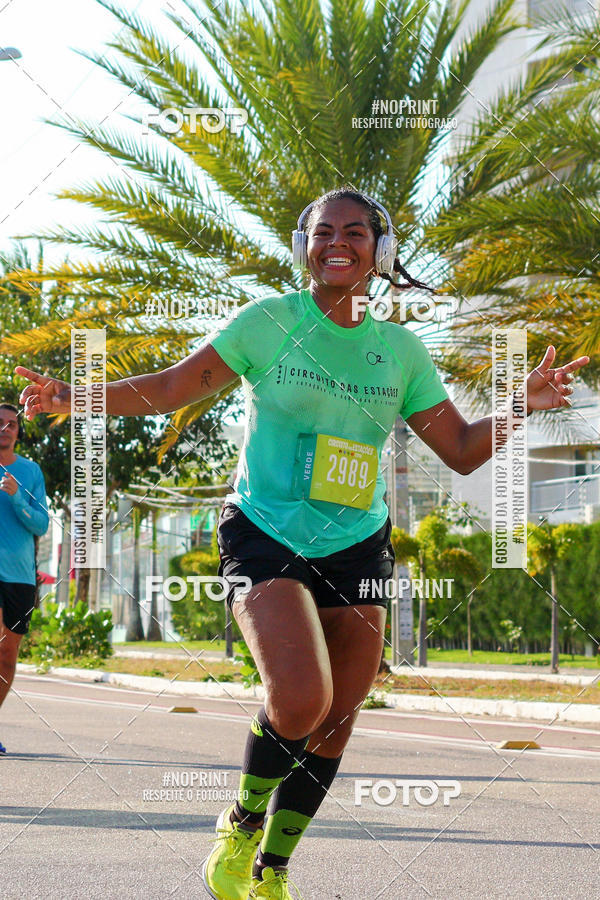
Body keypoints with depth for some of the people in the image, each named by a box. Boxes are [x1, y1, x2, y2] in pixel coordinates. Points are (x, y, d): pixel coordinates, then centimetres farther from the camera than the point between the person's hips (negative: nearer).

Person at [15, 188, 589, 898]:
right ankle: (240, 827, 4)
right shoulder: (268, 322, -4)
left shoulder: (400, 348, 5)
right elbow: (169, 389, -3)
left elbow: (461, 450, 9)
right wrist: (76, 395, -16)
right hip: (264, 538, -4)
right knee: (300, 702, -26)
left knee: (335, 722, 4)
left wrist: (517, 406, -9)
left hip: (356, 547, 4)